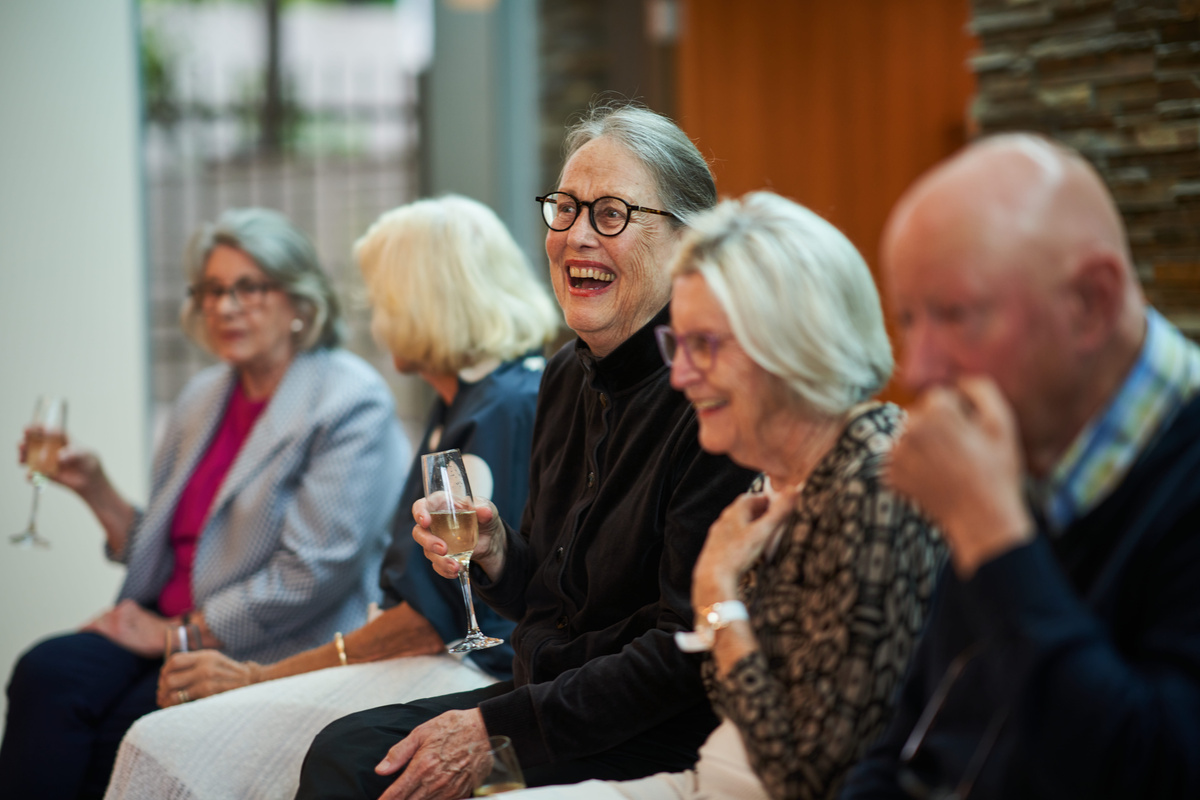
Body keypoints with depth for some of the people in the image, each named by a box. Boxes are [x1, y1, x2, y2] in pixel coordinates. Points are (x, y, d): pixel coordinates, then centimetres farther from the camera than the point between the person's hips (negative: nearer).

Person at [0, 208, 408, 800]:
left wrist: (179, 634, -12)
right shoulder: (202, 399, 18)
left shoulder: (351, 403, -6)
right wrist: (96, 490, 8)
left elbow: (309, 576, -15)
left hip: (273, 656, -6)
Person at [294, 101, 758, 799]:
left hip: (661, 741, -7)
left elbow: (687, 650, -20)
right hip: (550, 691, 7)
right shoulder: (568, 377, 9)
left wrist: (496, 730, -20)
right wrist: (495, 554, -5)